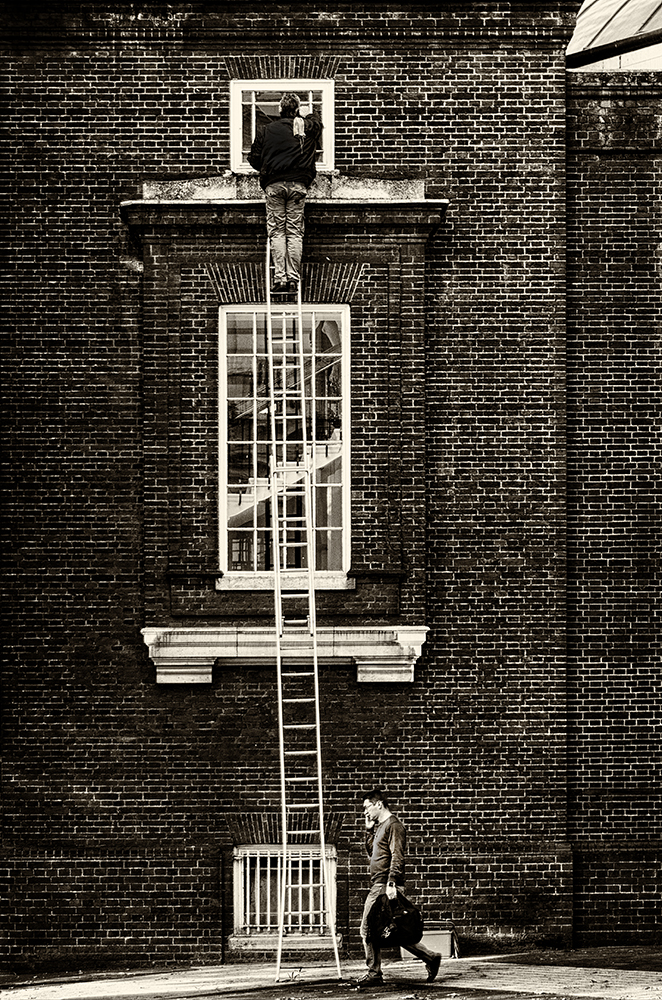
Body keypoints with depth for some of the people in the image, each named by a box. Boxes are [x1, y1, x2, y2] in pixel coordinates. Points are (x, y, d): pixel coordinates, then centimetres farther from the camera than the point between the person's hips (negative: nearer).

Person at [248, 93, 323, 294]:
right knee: (295, 232, 2)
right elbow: (316, 121, 35)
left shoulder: (267, 130, 8)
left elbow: (254, 159, 10)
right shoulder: (307, 127, 9)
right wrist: (314, 112, 58)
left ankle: (280, 278, -9)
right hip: (298, 184, 0)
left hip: (273, 185, 0)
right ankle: (293, 279, -4)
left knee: (277, 231, 1)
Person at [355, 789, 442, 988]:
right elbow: (372, 853, 27)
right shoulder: (380, 826, 20)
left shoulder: (393, 825, -9)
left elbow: (397, 858, -17)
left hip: (386, 888, -10)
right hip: (377, 886, 10)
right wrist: (369, 830, 17)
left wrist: (391, 884, -25)